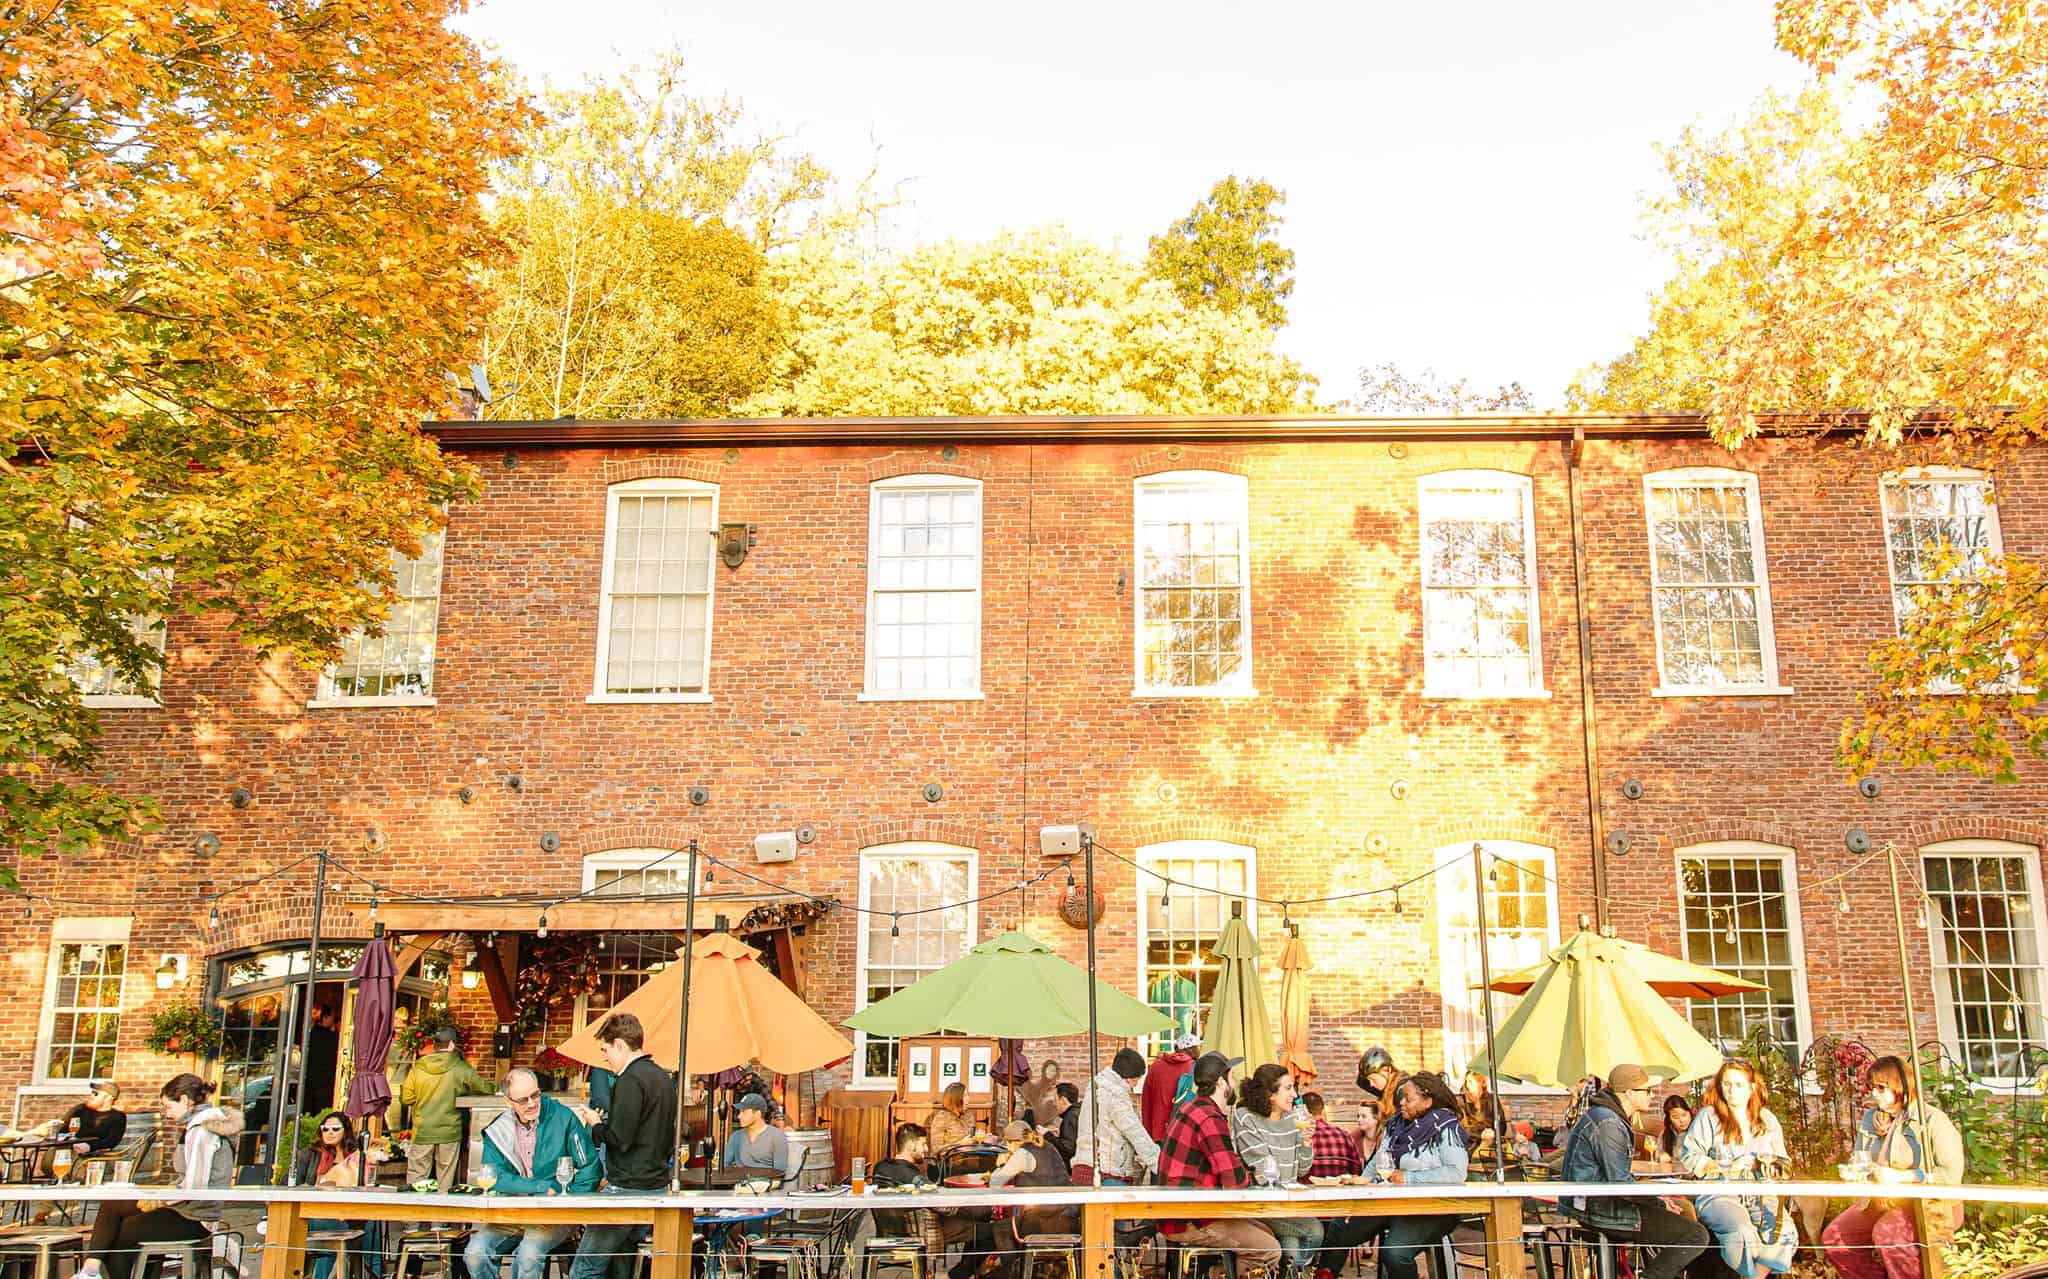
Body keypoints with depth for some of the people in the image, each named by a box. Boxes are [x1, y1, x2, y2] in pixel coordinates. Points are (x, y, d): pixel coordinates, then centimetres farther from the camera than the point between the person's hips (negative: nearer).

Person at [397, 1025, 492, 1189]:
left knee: (416, 1177, 10)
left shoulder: (418, 1067, -4)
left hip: (422, 1132, 1)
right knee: (445, 1180, 8)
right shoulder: (461, 1068, -8)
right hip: (449, 1132, -1)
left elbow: (406, 1098, 1)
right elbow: (486, 1089, 0)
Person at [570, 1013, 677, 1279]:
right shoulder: (663, 1078, 14)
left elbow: (619, 1139, -19)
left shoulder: (631, 1079, -14)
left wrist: (596, 1126, -1)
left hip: (628, 1188, -9)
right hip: (657, 1185, 9)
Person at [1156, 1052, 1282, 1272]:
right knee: (1270, 1250, -8)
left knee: (1265, 1232, 15)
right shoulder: (1210, 1119, -21)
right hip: (1187, 1225, -10)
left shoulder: (1191, 1107, 11)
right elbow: (1235, 1182, -21)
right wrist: (1251, 1177, 0)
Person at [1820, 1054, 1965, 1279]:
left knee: (1887, 1232, -35)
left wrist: (1898, 1176, -21)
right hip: (1883, 1202, 7)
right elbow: (1860, 1161, 20)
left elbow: (1952, 1174, -19)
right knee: (1832, 1237, -5)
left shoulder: (1934, 1121, -11)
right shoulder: (1870, 1119, 10)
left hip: (1931, 1204, -7)